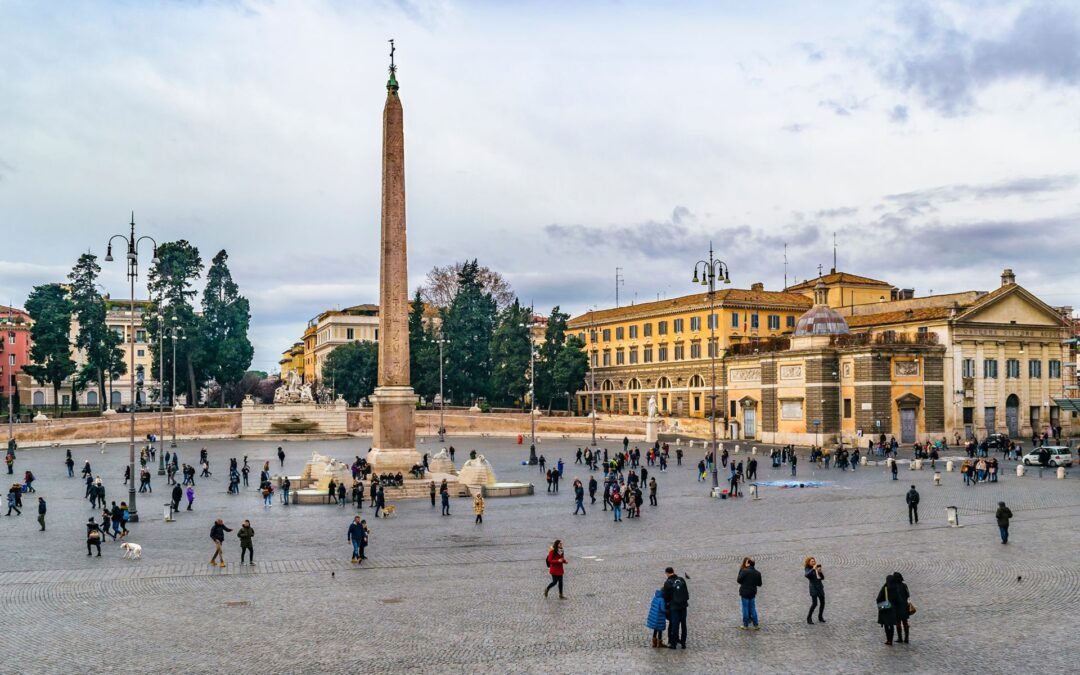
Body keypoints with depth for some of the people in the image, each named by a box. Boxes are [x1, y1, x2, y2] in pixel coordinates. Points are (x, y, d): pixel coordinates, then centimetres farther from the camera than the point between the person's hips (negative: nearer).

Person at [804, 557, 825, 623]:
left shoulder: (817, 568, 12)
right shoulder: (807, 569, -4)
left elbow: (822, 578, 9)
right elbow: (806, 575, -26)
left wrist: (820, 572, -9)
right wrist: (813, 569, -29)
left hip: (820, 587, 6)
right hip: (813, 588, -6)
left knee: (822, 603, 5)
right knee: (815, 603, -14)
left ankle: (820, 617, 21)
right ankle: (809, 618, -1)